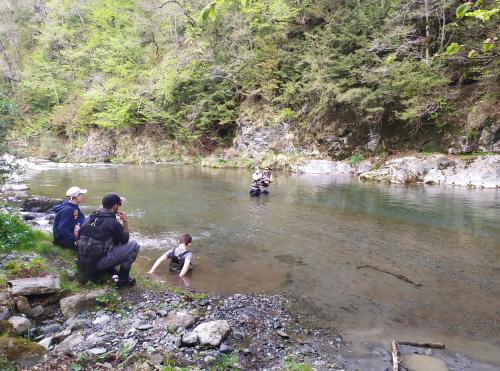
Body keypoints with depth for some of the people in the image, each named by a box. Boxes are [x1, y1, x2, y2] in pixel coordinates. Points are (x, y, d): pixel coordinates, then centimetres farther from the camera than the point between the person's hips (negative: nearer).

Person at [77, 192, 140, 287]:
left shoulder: (90, 218, 6)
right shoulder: (113, 222, -15)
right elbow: (125, 240, 0)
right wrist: (125, 221, 4)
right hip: (98, 262, -8)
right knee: (134, 245, -3)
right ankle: (123, 279, 2)